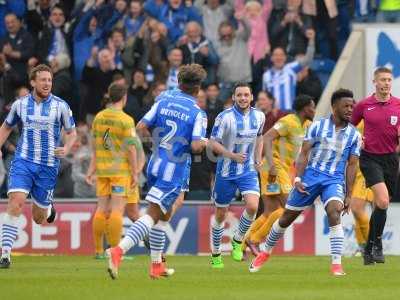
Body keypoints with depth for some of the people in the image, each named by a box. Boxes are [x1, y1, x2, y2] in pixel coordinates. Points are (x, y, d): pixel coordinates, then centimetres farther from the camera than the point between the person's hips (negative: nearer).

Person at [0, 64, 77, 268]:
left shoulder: (60, 106, -2)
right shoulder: (20, 104, 3)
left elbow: (72, 133, 7)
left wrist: (66, 148, -13)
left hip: (48, 166, 0)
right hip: (23, 161, 0)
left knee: (38, 219, 8)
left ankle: (47, 208, 47)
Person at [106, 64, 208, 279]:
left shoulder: (164, 100, 5)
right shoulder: (198, 113, -8)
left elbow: (141, 127, -1)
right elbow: (196, 146, -18)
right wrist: (204, 142, 5)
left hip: (155, 164, 6)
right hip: (175, 171, -6)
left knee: (162, 214, 22)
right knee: (152, 216, -10)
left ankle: (156, 264, 24)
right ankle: (119, 250, -30)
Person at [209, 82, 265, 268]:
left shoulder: (259, 116, 0)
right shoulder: (225, 117, -14)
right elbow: (213, 143, -12)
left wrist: (258, 159, 10)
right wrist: (232, 155, -23)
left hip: (248, 171, 2)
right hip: (226, 172, -2)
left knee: (252, 206, -20)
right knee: (220, 214, 7)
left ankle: (237, 241, 6)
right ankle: (215, 255, 26)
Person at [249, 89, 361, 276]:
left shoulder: (354, 135, 3)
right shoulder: (317, 126, 0)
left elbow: (351, 166, 5)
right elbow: (304, 153, 0)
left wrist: (348, 195, 1)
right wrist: (298, 179, -11)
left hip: (335, 180, 0)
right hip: (310, 175, 0)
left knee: (334, 213, -27)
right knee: (287, 217, 8)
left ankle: (336, 264, -25)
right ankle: (265, 252, 31)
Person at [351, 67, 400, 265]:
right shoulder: (364, 105, -1)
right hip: (370, 158, -3)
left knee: (381, 205, 8)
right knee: (383, 201, -21)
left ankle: (369, 247, 22)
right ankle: (377, 244, -8)